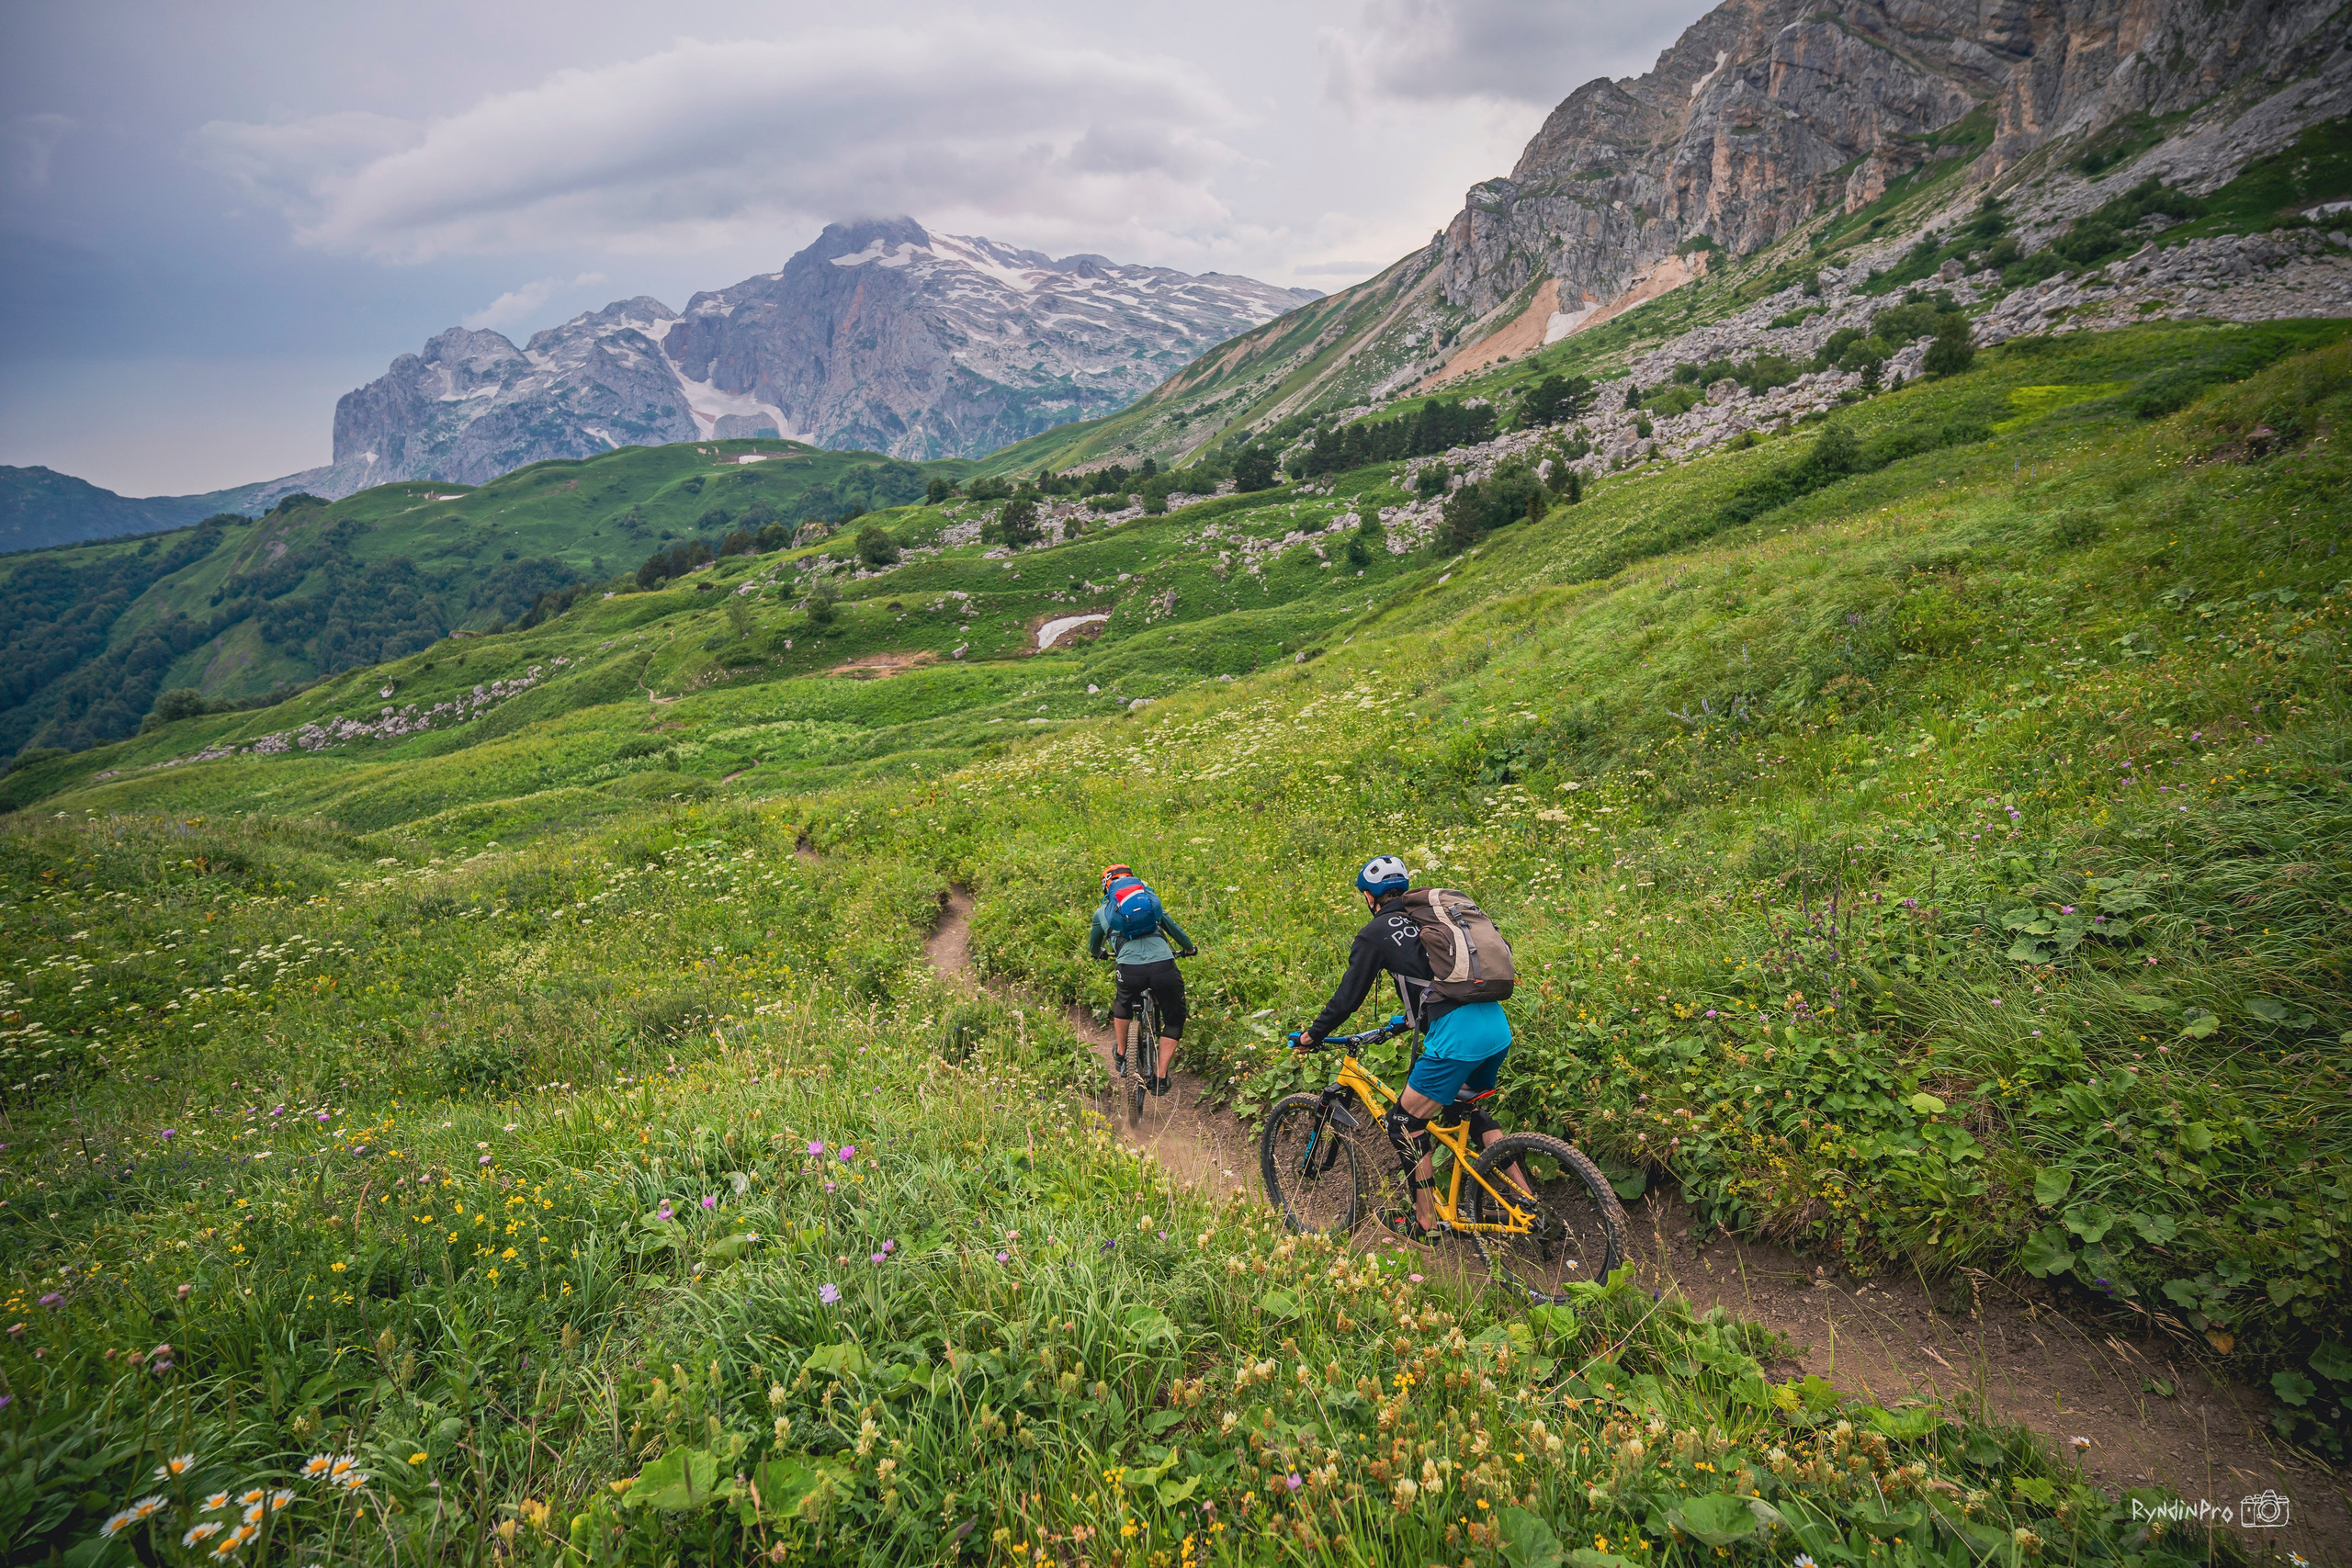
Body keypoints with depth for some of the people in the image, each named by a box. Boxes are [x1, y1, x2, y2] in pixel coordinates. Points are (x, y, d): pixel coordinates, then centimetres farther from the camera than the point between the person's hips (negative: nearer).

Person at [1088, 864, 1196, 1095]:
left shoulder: (1102, 911, 24)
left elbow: (1093, 947, 40)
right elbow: (1174, 929, 33)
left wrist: (1098, 953, 63)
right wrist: (1189, 949, 51)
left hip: (1130, 970, 0)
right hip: (1164, 967, 0)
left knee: (1123, 1003, 35)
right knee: (1174, 1021, 23)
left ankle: (1121, 1057, 44)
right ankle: (1160, 1079, 18)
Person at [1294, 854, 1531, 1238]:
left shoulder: (1375, 933, 3)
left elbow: (1347, 998, 4)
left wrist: (1312, 1035, 19)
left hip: (1456, 1035, -7)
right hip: (1498, 1025, 8)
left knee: (1406, 1122, 10)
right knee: (1470, 1112, 29)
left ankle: (1426, 1222, 17)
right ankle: (1528, 1194, 25)